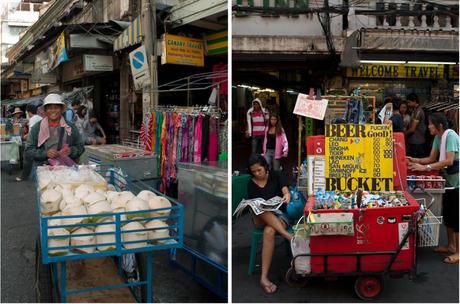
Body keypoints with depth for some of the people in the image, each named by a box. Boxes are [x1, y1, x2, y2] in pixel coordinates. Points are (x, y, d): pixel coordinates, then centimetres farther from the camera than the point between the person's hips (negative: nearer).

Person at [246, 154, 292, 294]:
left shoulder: (275, 176, 4)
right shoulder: (251, 183, 8)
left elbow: (286, 192, -9)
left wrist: (287, 196, -33)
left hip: (279, 215, -2)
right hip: (261, 217, 2)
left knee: (269, 231, -37)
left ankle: (264, 277, -40)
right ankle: (288, 236, -43)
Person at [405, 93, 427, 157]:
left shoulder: (418, 111, -15)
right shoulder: (415, 110, 15)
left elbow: (412, 129, -17)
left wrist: (403, 134, -5)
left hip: (417, 142, -9)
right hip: (413, 141, 9)